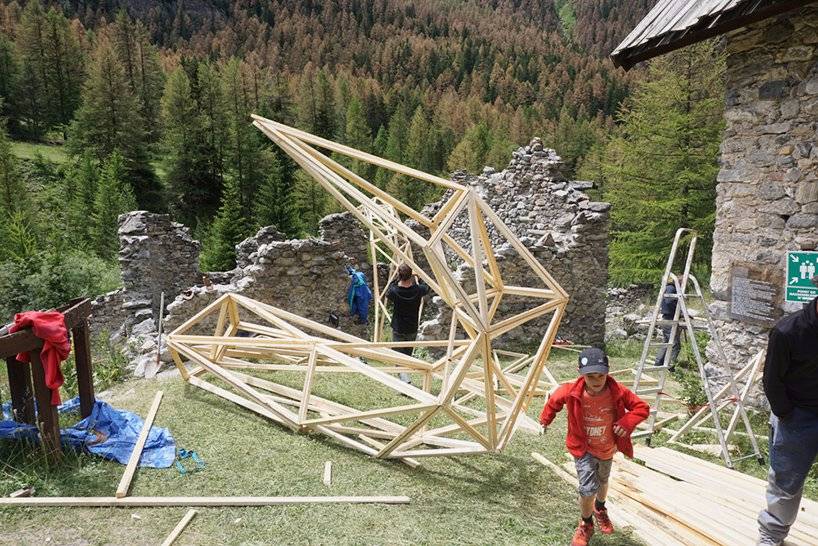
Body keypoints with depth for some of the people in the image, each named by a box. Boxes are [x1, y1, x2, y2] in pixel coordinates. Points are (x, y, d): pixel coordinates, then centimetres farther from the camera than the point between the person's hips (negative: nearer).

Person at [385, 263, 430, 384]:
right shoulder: (418, 290, -14)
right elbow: (427, 287, 10)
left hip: (398, 330, -2)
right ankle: (404, 379, 31)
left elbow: (387, 293, 7)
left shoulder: (394, 291, -18)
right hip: (412, 330, 2)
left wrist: (396, 280, 11)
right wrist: (417, 278, 23)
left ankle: (406, 381, -20)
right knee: (408, 356, 19)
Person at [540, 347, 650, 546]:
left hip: (607, 449, 3)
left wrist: (626, 422, -33)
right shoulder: (572, 392, -28)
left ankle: (600, 509, 60)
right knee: (588, 488, -16)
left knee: (602, 482, 27)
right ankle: (586, 525, 14)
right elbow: (554, 400, -7)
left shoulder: (618, 392, -27)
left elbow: (642, 408, -17)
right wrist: (545, 419, 3)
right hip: (583, 448, -3)